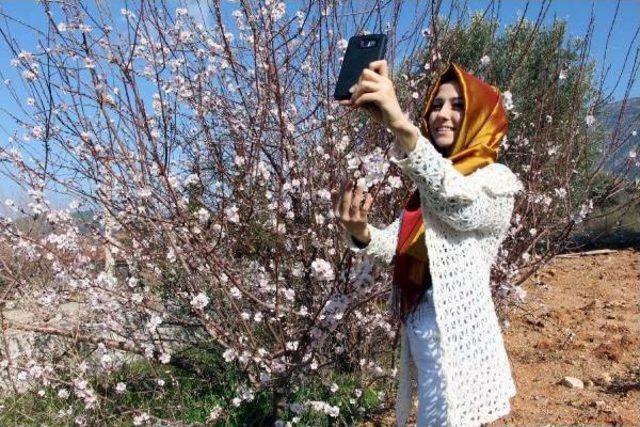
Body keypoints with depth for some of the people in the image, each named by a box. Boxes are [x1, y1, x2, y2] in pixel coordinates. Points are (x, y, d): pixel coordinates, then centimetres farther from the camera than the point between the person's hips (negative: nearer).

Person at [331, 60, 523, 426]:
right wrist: (361, 232, -24)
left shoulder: (497, 181, -12)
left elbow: (459, 200, -37)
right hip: (420, 330, 8)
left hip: (455, 335, -8)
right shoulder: (430, 183, 11)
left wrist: (402, 126, -51)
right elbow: (396, 247, -1)